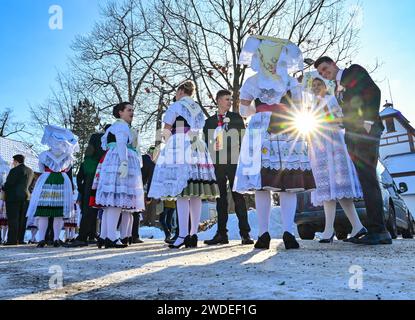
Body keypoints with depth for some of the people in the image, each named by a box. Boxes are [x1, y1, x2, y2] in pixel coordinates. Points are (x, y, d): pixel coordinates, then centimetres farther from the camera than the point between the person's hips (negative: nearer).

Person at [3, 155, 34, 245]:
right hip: (25, 196, 7)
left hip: (13, 196, -7)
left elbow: (9, 183, -13)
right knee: (22, 219, 8)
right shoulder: (30, 171, 13)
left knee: (13, 219, -4)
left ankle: (12, 240, -4)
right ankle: (20, 239, 9)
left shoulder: (15, 170, -11)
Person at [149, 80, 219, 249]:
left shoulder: (176, 106, 5)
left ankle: (183, 235, -17)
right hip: (198, 151, 6)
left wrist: (170, 141, 19)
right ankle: (193, 235, 1)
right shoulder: (199, 110, 24)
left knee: (181, 193, -12)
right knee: (196, 195, 0)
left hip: (178, 150, -6)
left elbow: (166, 131, 2)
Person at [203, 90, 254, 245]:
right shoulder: (209, 121, 16)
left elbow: (243, 138, 7)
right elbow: (206, 142, 15)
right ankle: (221, 234, 9)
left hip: (234, 162, -2)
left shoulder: (236, 117, 12)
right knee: (220, 198, 4)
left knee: (238, 197, -4)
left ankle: (245, 233, 0)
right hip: (217, 163, 2)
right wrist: (213, 147, -4)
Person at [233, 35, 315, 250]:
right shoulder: (292, 83, 15)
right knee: (288, 185, -1)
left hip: (261, 131, -1)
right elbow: (299, 111, 13)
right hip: (289, 132, 1)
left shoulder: (251, 82, 12)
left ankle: (264, 234, -4)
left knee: (262, 184, -2)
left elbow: (243, 111, 13)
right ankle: (288, 232, -10)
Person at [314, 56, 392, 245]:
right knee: (366, 180, 3)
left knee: (367, 178, -14)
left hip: (365, 132, -8)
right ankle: (379, 231, 6)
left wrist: (368, 121, -14)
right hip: (352, 135, 8)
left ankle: (377, 230, -12)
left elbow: (374, 91, -6)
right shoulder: (337, 89, 26)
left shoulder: (354, 71, 7)